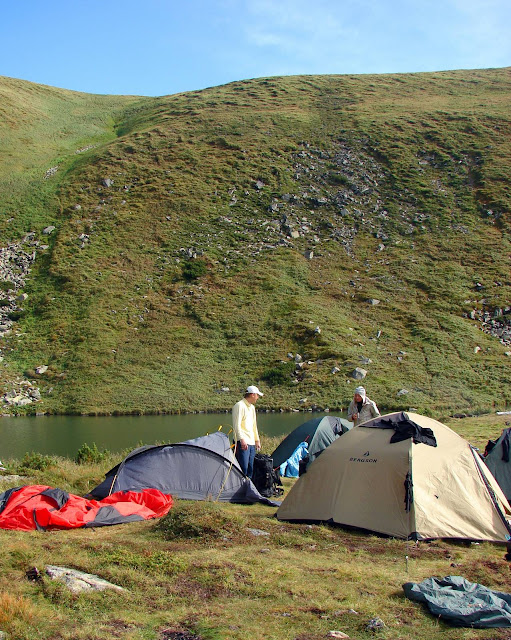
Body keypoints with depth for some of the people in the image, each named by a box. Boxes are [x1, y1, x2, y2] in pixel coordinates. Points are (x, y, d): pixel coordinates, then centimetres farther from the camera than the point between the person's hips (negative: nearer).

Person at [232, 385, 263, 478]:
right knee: (243, 468, -14)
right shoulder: (239, 406, -9)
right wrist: (242, 439, -23)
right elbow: (236, 425, -16)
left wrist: (257, 440, 26)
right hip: (243, 443, -9)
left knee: (250, 469, 9)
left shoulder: (252, 407, 20)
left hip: (251, 443, 9)